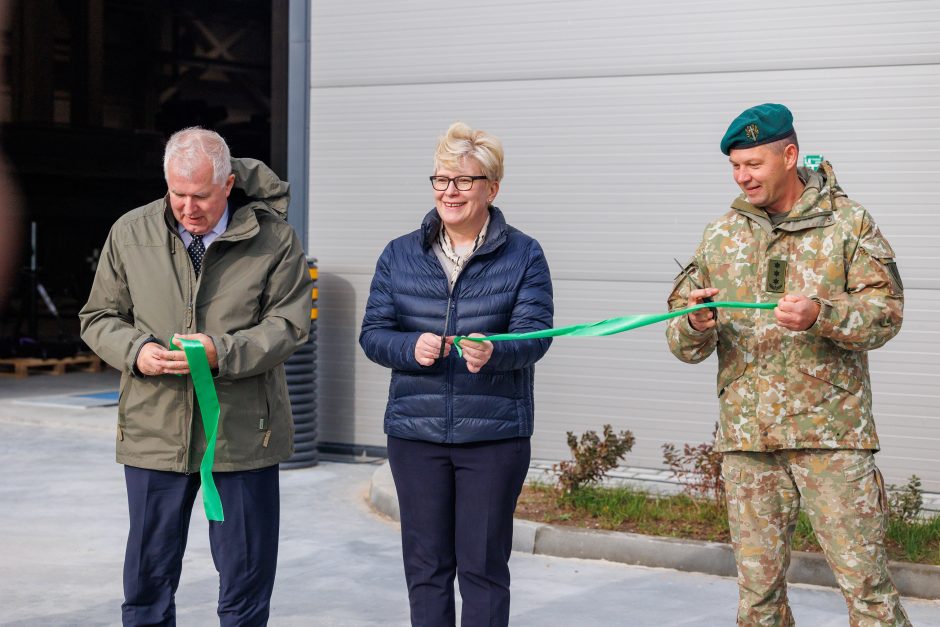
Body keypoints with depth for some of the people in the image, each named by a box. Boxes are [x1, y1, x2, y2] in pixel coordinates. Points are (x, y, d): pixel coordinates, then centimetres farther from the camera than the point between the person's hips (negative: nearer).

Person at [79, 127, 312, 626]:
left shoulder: (273, 239, -4)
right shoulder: (130, 234, 2)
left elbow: (288, 323, -5)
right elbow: (99, 318, 9)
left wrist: (223, 352, -21)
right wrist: (136, 351, -12)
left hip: (243, 433, -2)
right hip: (154, 431, 2)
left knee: (246, 571, 9)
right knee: (148, 574, 12)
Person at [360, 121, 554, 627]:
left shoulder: (523, 255, 1)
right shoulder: (399, 255, 8)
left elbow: (535, 333, -10)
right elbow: (372, 333, 4)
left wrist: (494, 352, -32)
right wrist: (411, 347, -18)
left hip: (494, 433, -2)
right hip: (415, 432, 3)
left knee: (483, 565, 2)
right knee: (425, 564, 9)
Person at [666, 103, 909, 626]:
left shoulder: (847, 222, 2)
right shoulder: (720, 236, 10)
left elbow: (886, 311, -5)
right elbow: (684, 344, 9)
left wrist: (821, 314, -23)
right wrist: (696, 326, -15)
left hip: (832, 429, -3)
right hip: (748, 436, 3)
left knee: (864, 578, -2)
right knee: (758, 584, 8)